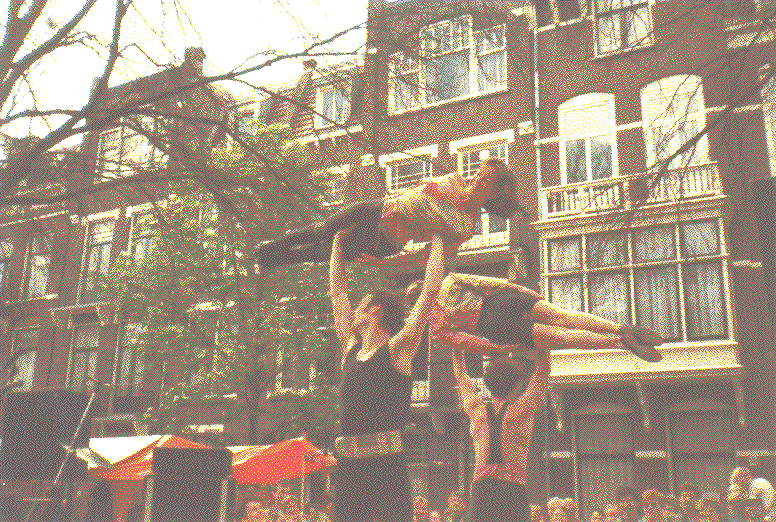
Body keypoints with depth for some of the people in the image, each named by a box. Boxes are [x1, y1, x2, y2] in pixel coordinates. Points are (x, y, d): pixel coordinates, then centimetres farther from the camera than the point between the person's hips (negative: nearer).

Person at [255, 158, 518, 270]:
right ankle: (272, 246, 45)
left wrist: (386, 263, -16)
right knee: (322, 230, 15)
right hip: (377, 209, 4)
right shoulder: (454, 181, -7)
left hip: (384, 243, -4)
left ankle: (272, 259, 35)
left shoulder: (465, 228, -21)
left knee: (315, 253, 6)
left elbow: (428, 255, -16)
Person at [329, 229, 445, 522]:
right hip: (347, 467, 6)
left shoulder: (398, 350, 1)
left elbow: (431, 289, -2)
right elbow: (337, 292, 26)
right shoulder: (350, 349, 17)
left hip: (387, 465, -6)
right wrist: (338, 239, 32)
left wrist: (437, 238, 8)